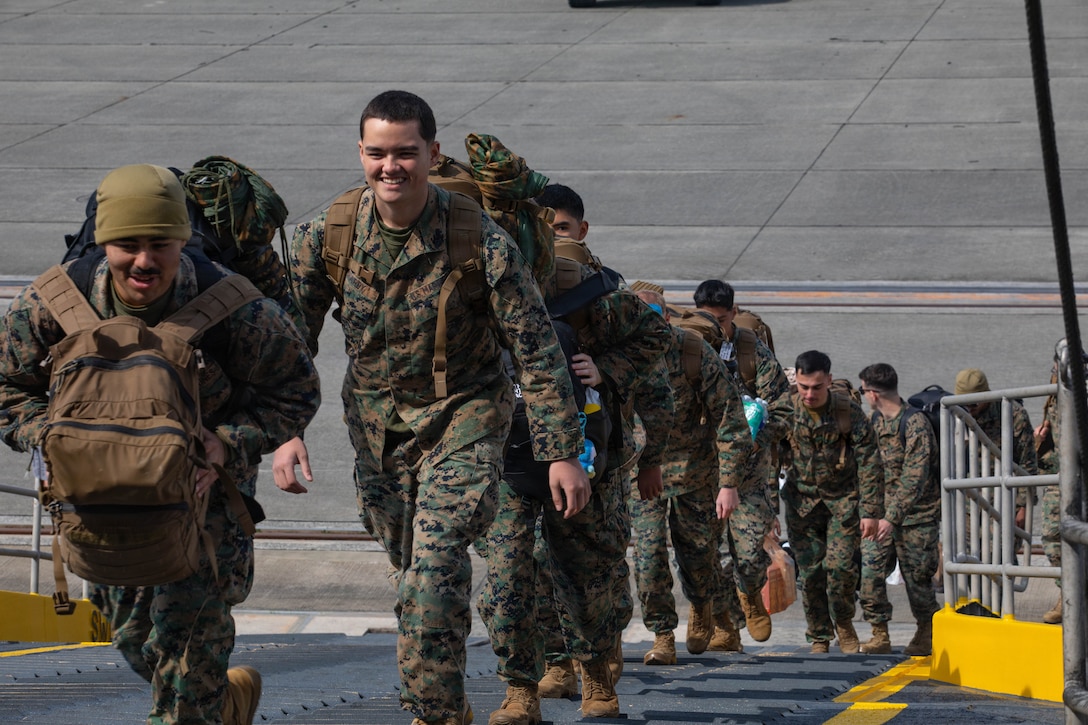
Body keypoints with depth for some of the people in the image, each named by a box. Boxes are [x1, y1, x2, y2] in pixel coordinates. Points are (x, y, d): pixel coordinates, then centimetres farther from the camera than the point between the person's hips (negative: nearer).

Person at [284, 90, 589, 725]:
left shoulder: (480, 242, -19)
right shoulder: (327, 237, -10)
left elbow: (536, 348, -13)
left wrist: (563, 452, -13)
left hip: (463, 417, -4)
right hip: (376, 423, 4)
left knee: (434, 574, -20)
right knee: (411, 579, 15)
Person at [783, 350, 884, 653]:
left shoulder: (849, 413, -10)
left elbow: (869, 465, -6)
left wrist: (871, 512, -10)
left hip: (843, 500, -2)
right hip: (803, 500, 2)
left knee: (840, 564, -12)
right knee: (810, 571, -2)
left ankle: (843, 623, 12)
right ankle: (819, 636, 12)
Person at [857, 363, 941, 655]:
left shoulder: (915, 423, -15)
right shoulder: (876, 420, 10)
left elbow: (914, 477, -21)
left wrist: (892, 517, -24)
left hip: (917, 514, -6)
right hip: (883, 512, 6)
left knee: (916, 577, 2)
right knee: (869, 570, -9)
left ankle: (926, 634, 22)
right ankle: (880, 634, -2)